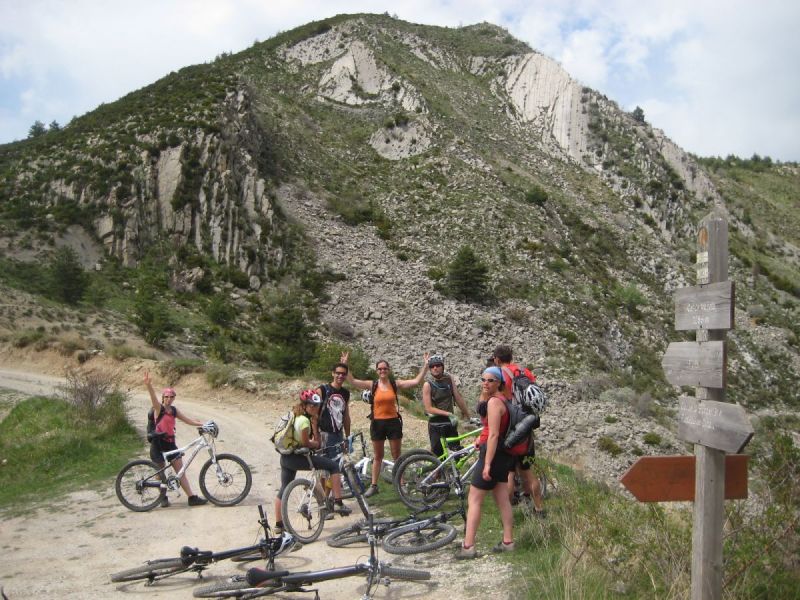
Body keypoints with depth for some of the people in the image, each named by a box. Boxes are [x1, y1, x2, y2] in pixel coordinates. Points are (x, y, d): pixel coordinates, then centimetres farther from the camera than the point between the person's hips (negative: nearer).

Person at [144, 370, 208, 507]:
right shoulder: (159, 408, -9)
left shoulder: (174, 410, 9)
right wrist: (149, 386, -49)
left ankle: (192, 497, 2)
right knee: (160, 473, 6)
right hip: (158, 444, -5)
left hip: (170, 443, 5)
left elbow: (187, 420, 14)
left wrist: (203, 424, 3)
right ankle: (163, 497, 24)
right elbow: (154, 398, -29)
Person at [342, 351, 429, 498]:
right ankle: (374, 485, 20)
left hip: (393, 422, 0)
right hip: (377, 423, 1)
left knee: (397, 456, 7)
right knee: (377, 457, 12)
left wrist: (425, 365, -12)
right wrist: (345, 365, -17)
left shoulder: (395, 384, -2)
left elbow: (416, 381, -6)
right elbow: (353, 381, -10)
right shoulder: (372, 385, -2)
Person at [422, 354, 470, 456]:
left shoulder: (449, 379, 1)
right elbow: (429, 409, -15)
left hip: (450, 422, 4)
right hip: (436, 424, -4)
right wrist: (448, 413, -22)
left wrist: (467, 415, 8)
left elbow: (458, 398, 6)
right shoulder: (428, 384, -11)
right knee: (438, 455, 0)